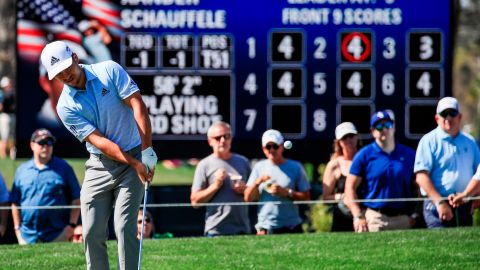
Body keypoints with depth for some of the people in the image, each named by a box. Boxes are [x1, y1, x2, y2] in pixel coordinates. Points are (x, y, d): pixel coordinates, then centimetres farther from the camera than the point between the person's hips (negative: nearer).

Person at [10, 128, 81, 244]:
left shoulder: (63, 168, 4)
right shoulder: (21, 170, 13)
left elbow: (76, 200, 3)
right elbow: (15, 203, 15)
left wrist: (71, 225, -6)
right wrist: (17, 228, 9)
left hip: (57, 235, -3)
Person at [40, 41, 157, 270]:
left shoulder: (110, 71, -6)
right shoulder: (66, 106, -5)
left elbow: (138, 106, -11)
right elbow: (98, 141, -12)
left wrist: (147, 151, -19)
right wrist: (134, 164, -20)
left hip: (134, 158, -2)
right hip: (100, 165, 2)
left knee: (125, 228, -12)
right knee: (92, 233, -3)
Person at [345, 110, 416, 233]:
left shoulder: (409, 155, 12)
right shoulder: (364, 155, 5)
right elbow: (350, 188, 1)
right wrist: (358, 216, -9)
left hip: (403, 219, 3)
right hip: (373, 217, -3)